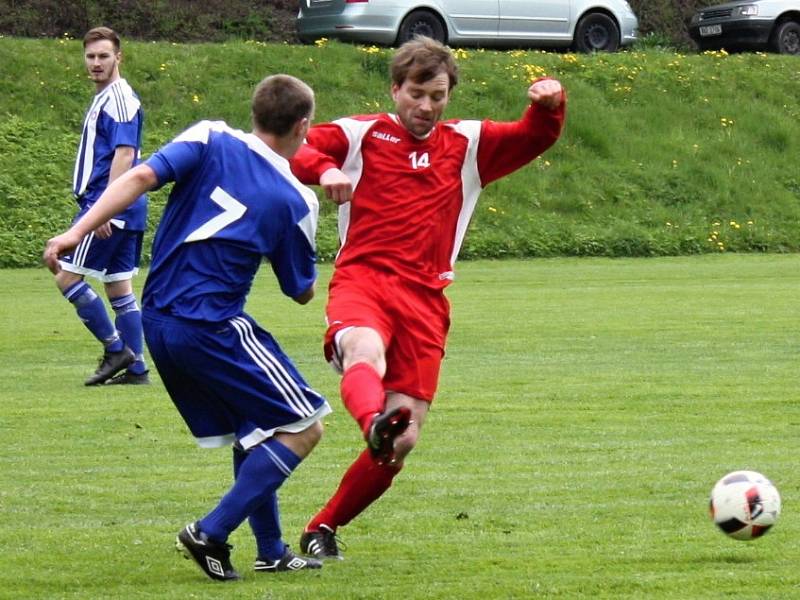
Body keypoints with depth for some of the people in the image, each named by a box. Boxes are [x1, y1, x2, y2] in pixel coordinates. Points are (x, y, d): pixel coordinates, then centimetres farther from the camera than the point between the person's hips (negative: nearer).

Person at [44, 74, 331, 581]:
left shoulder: (210, 140, 3)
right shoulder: (296, 201, -3)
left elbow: (141, 177, -13)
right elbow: (302, 292, 9)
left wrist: (77, 231, -15)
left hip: (158, 321, 6)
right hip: (212, 327, -6)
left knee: (251, 434, 21)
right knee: (304, 427, 3)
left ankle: (272, 551, 24)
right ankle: (211, 533, -5)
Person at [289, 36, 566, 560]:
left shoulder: (468, 144, 21)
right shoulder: (362, 134, 12)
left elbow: (535, 138, 19)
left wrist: (549, 103, -3)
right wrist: (325, 170, -18)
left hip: (424, 299, 3)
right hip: (362, 280, -3)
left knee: (402, 442, -3)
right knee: (366, 355, -39)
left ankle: (324, 529, 13)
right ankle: (375, 423, -70)